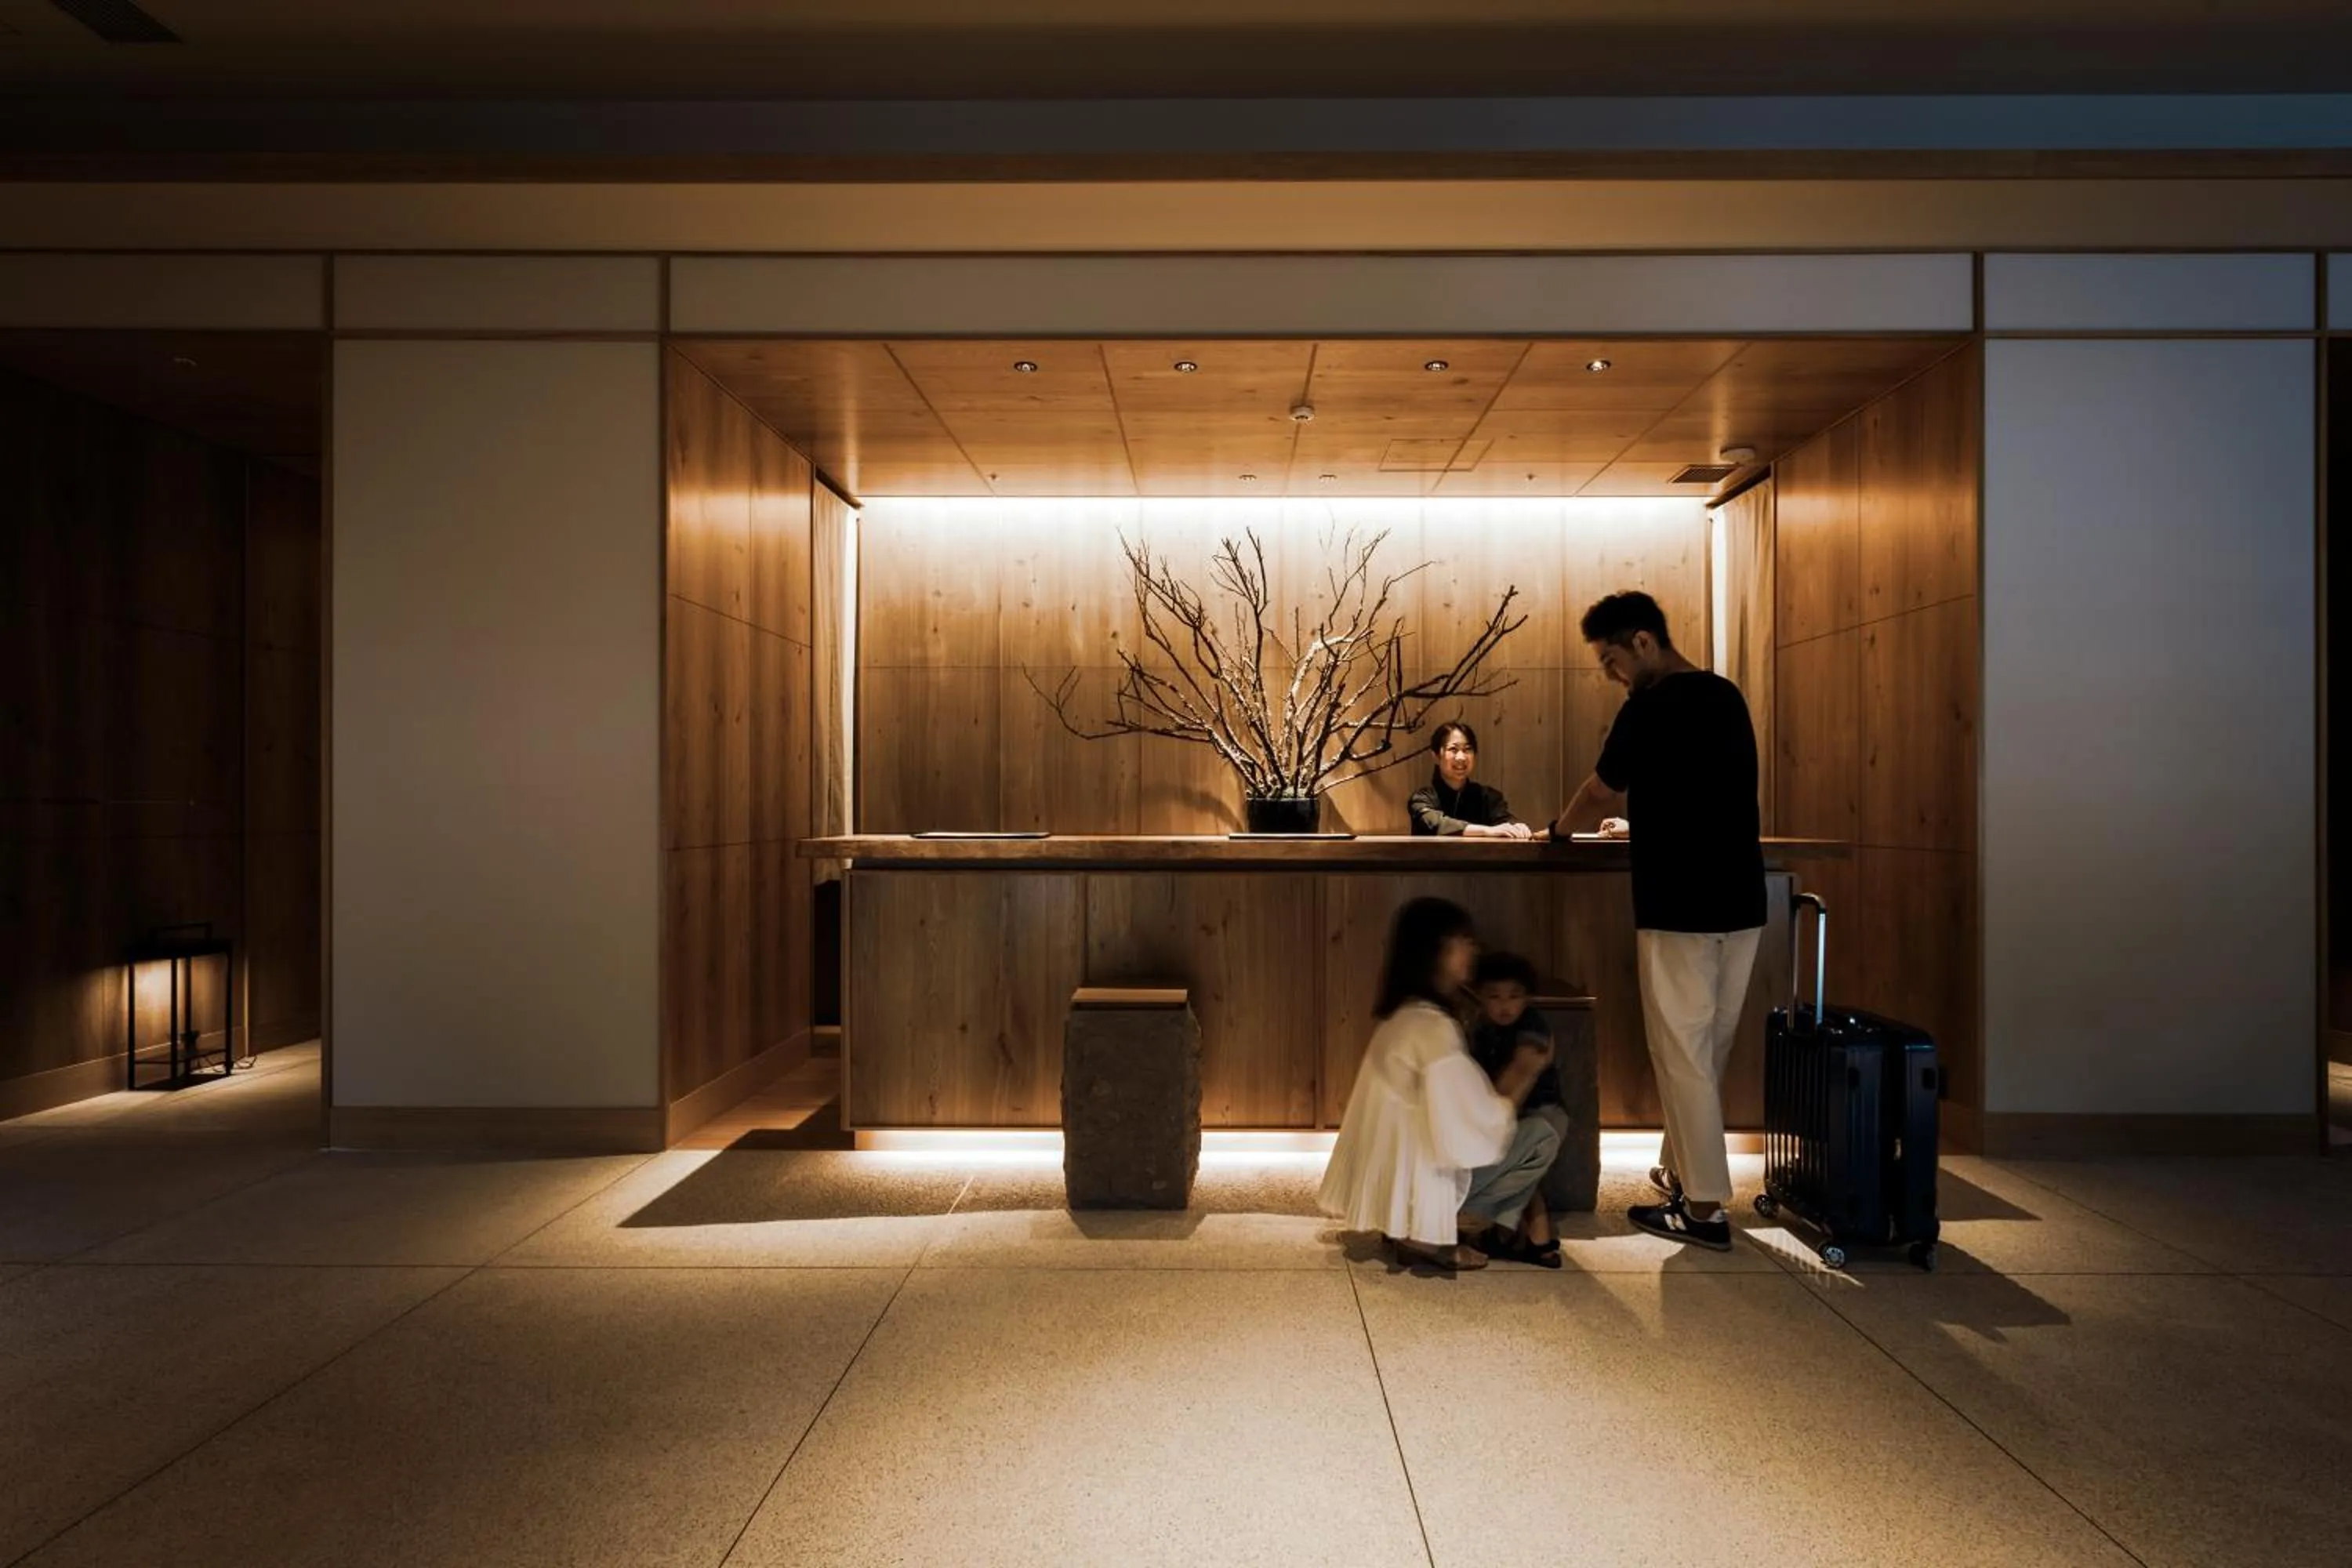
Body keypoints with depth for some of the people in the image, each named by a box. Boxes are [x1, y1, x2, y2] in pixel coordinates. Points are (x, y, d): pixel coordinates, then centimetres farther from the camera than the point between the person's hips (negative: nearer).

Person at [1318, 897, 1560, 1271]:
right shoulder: (1433, 1028, -22)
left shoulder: (1404, 1017, 8)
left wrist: (1513, 1077, 10)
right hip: (1413, 1192, -9)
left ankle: (1421, 1226, 10)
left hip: (1387, 1185, 9)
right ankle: (1430, 1232, -2)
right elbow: (1480, 1135, -21)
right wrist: (1523, 1075, -7)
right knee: (1541, 1135, -3)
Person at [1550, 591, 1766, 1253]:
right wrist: (1618, 806, 20)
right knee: (1706, 1051, 17)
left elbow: (1598, 796, -3)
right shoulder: (1727, 697, 12)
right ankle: (1683, 1169, 30)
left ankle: (1705, 1207, 5)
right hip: (1740, 904, 8)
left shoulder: (1652, 707, -12)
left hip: (1680, 909, -8)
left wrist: (1561, 828, 15)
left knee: (1683, 1055, 0)